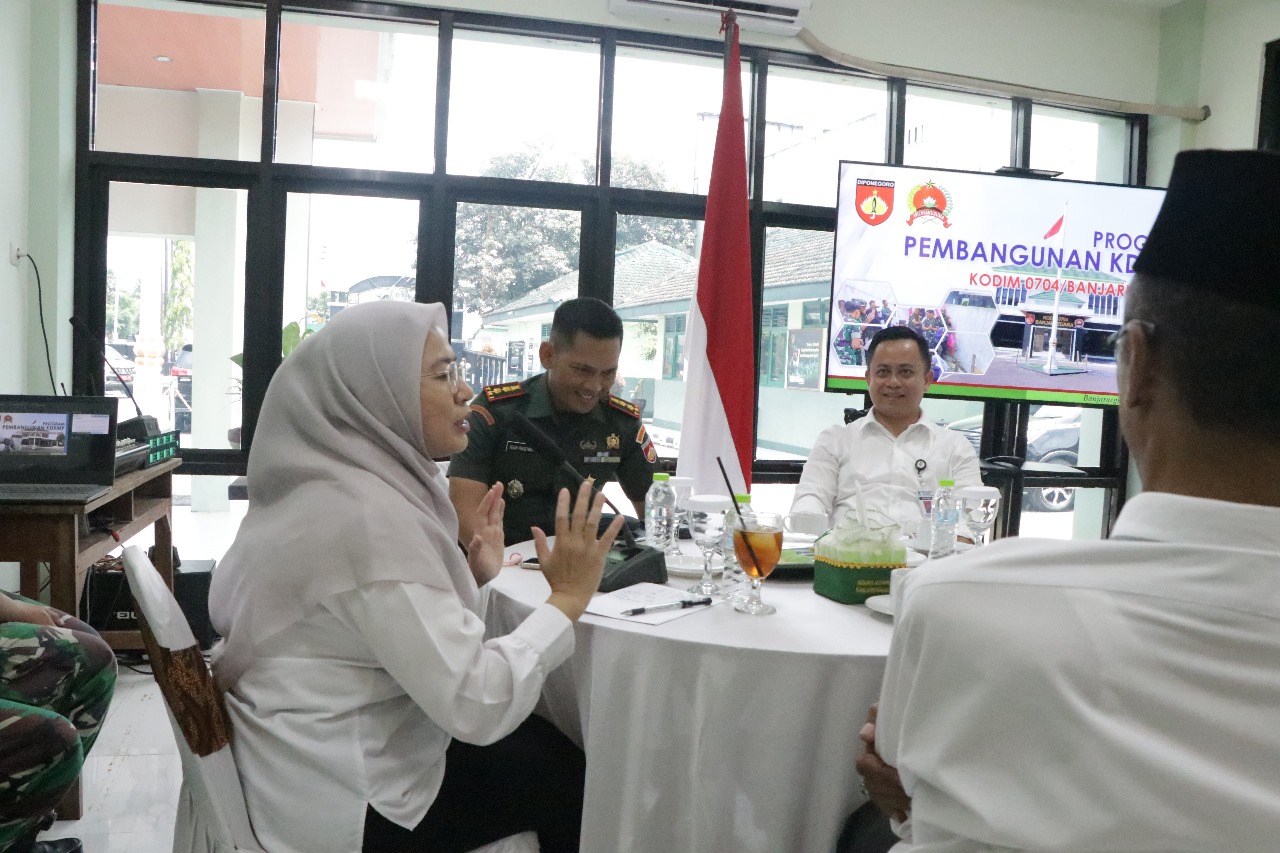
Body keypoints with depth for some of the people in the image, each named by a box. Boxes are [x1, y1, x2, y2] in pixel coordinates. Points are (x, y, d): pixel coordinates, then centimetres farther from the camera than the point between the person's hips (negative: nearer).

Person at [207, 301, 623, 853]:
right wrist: (567, 598, -21)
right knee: (571, 773, 8)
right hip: (348, 803, -8)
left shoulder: (349, 486, 2)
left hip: (328, 757, 8)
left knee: (540, 741, 20)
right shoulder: (367, 513, -27)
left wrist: (474, 577, -2)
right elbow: (474, 706, -29)